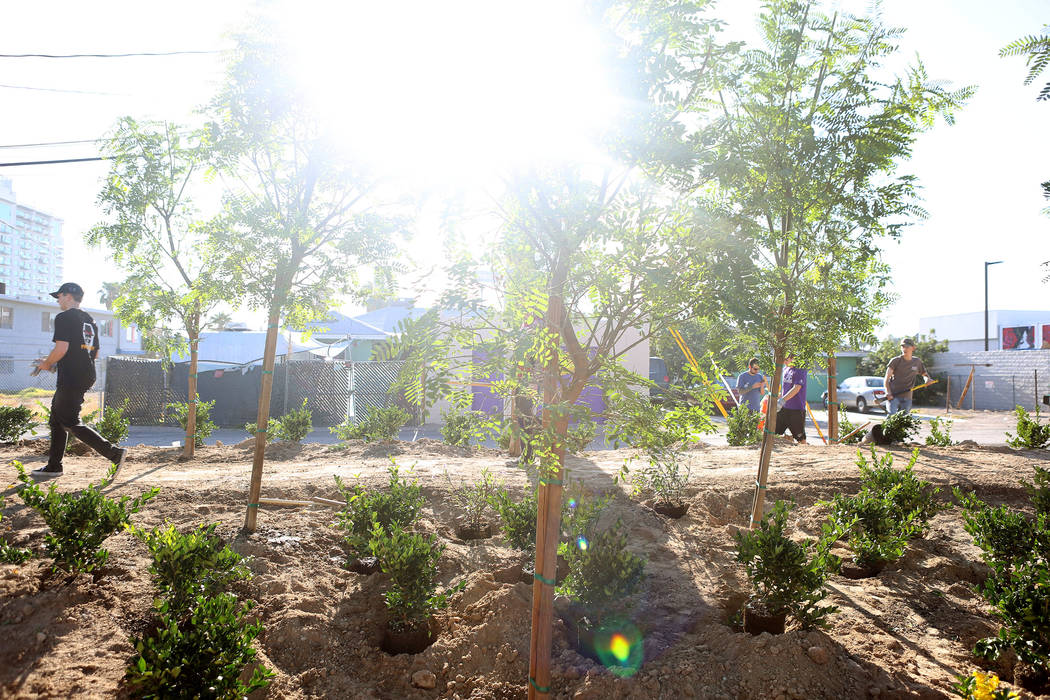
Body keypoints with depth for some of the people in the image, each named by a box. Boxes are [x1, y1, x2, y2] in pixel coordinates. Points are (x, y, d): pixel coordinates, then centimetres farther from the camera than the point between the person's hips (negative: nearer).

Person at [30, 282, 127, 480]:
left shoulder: (64, 318, -10)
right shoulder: (90, 321, 17)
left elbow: (61, 348, -21)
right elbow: (95, 353, 19)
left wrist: (47, 363, -3)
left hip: (70, 378, -10)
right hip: (87, 376, 10)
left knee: (71, 423, -7)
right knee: (57, 418, 18)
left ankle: (114, 453, -16)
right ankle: (53, 466, 23)